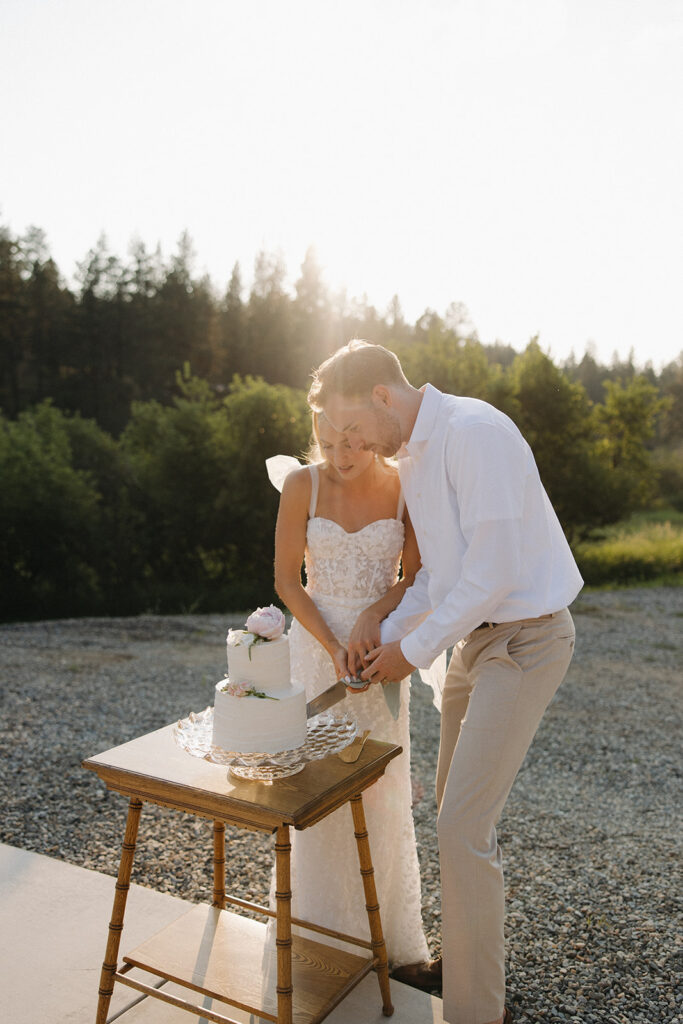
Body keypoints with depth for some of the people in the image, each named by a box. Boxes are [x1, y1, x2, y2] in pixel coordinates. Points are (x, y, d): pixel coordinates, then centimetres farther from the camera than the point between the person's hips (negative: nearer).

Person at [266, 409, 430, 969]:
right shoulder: (303, 484, -9)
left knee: (381, 789, 10)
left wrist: (372, 615, -20)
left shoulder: (405, 486, -7)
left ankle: (386, 927, 32)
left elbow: (415, 577, -2)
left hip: (380, 645, 1)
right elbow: (287, 579, -7)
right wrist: (333, 647, -16)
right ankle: (325, 929, 27)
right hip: (316, 644, -1)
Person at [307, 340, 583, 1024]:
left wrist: (416, 648, -15)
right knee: (456, 811, 17)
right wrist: (389, 633, 6)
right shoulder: (411, 458, 11)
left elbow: (495, 568, -24)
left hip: (523, 637, -9)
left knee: (463, 825, -7)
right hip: (475, 637, 9)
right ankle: (469, 958, 36)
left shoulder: (473, 431, -19)